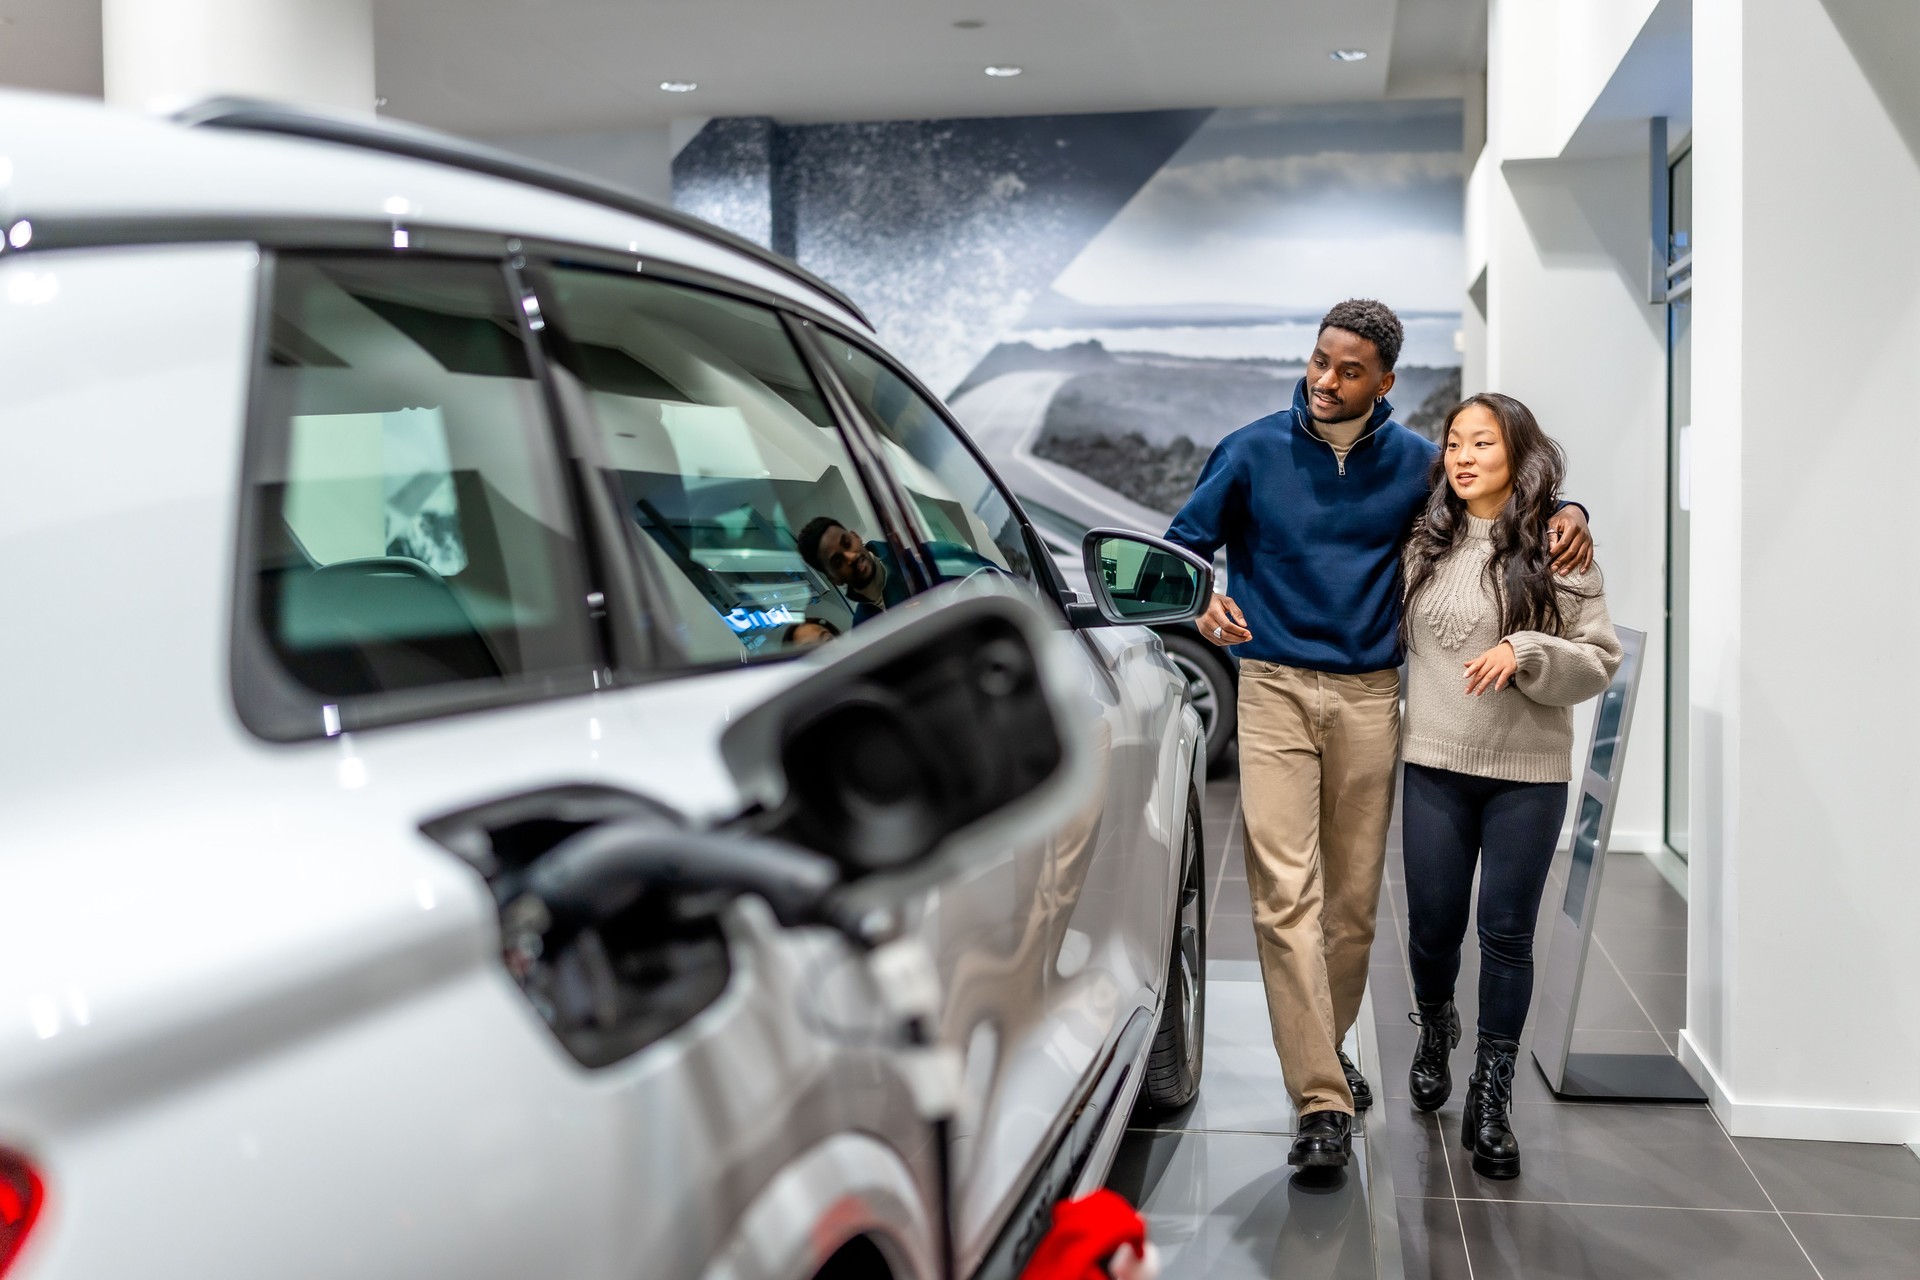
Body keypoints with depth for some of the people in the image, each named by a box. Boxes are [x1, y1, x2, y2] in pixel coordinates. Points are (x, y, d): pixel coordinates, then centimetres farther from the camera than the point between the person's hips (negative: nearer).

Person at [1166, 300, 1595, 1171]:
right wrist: (1202, 602, -13)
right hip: (1272, 688, -2)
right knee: (1286, 895, -12)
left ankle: (1325, 1048, 33)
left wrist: (1565, 513, -1)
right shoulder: (1252, 452, 2)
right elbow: (1184, 544, 8)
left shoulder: (1416, 464, 6)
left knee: (1354, 897, 10)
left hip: (1370, 699, 2)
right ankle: (1323, 1103, -11)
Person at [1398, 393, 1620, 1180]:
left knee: (1506, 934, 3)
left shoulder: (1558, 549, -3)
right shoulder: (1422, 545, 4)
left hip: (1529, 774, -2)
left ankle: (1490, 1100, 16)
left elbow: (1601, 660, -4)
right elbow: (1387, 635, 18)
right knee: (1432, 926, 9)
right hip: (1435, 766, 2)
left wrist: (1525, 652, -19)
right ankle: (1435, 1033, 41)